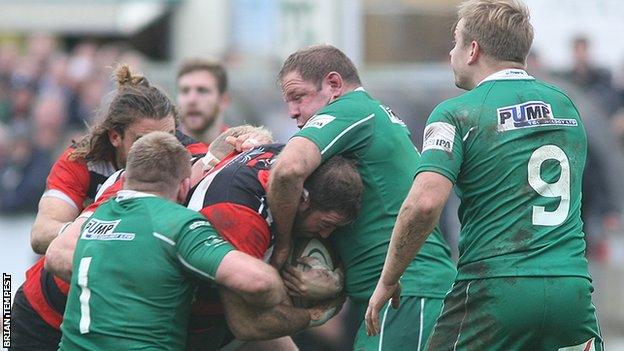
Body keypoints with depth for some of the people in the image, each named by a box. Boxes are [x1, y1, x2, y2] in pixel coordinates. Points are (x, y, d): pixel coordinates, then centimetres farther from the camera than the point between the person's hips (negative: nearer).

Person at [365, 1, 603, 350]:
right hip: (574, 288, 5)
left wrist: (387, 281, -5)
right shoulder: (567, 105, 16)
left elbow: (424, 203, -16)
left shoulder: (456, 113, -3)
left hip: (496, 289, -5)